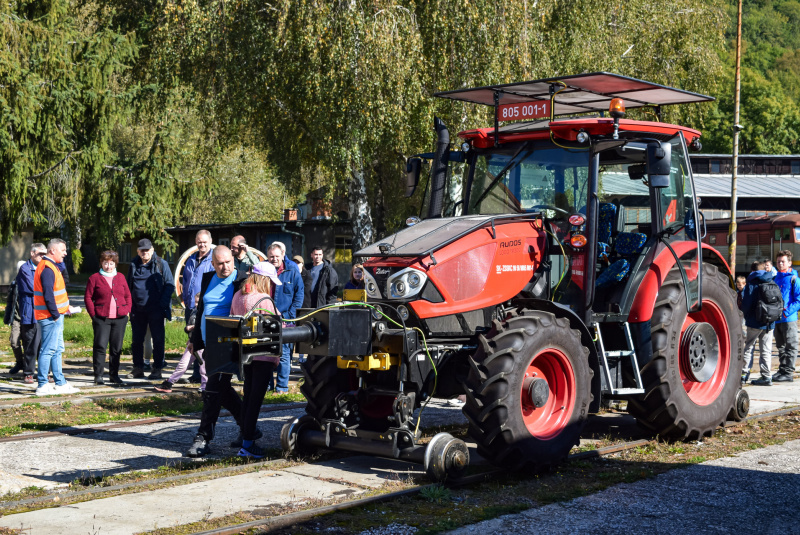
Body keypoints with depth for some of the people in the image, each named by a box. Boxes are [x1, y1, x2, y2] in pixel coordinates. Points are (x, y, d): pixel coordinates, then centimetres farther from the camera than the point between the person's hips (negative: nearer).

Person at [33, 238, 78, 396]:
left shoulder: (51, 266, 16)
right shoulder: (47, 269, -17)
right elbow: (48, 295, -23)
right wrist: (55, 314, -18)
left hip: (55, 316, 11)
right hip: (50, 317, -11)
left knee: (57, 350, 15)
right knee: (48, 350, -7)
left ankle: (60, 383, 22)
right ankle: (43, 386, -4)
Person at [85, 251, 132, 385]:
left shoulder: (121, 277, 13)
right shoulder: (95, 278, 2)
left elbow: (128, 295, 16)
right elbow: (88, 297, 1)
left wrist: (127, 310, 4)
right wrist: (93, 314, -7)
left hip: (120, 318, 3)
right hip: (101, 318, -3)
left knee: (116, 348, 7)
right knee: (100, 346, -7)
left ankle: (114, 375, 16)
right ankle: (98, 375, 0)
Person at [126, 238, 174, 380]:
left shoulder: (161, 264, -1)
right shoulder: (134, 265, 11)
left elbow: (170, 285, -3)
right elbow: (129, 285, 19)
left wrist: (162, 304, -11)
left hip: (155, 310, -4)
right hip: (138, 310, 4)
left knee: (158, 339, 0)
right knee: (136, 340, 8)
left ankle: (157, 369, 6)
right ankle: (138, 368, 18)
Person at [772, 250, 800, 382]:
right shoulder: (775, 278, 14)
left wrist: (788, 311, -20)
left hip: (789, 319, -7)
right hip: (776, 319, 7)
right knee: (780, 347, 14)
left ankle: (788, 373, 0)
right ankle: (782, 371, 21)